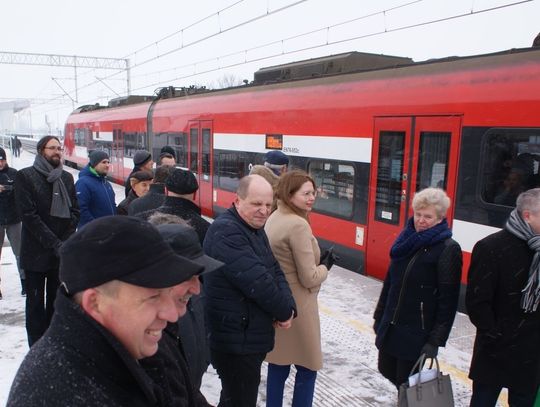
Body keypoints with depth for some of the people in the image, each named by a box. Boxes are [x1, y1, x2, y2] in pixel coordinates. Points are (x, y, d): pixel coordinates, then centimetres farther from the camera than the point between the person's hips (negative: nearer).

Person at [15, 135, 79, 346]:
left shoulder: (66, 177, 9)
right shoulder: (25, 176, -5)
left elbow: (74, 210, 6)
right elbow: (29, 215, -12)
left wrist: (65, 242, -8)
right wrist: (55, 244, -16)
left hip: (62, 253, 4)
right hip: (36, 252, -4)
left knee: (56, 300, 12)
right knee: (36, 302, 6)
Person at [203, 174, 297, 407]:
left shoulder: (255, 228, 10)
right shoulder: (226, 232, -22)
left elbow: (275, 271, 9)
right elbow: (258, 282, -27)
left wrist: (289, 307, -8)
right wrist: (284, 312, -11)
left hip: (250, 336, 10)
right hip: (236, 341, -9)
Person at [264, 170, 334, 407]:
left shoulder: (274, 219, 4)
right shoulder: (298, 224, -22)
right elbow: (309, 278, -19)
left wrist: (317, 261, 6)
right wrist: (325, 266, -2)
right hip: (297, 306, -8)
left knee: (278, 363, 18)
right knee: (307, 368, 9)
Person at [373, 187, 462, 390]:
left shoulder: (448, 249, -14)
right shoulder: (407, 240, 5)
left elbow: (448, 300, -16)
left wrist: (435, 341, -17)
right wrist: (380, 315, 14)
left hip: (417, 332, -6)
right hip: (390, 325, 7)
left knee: (406, 381, 5)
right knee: (387, 369, 19)